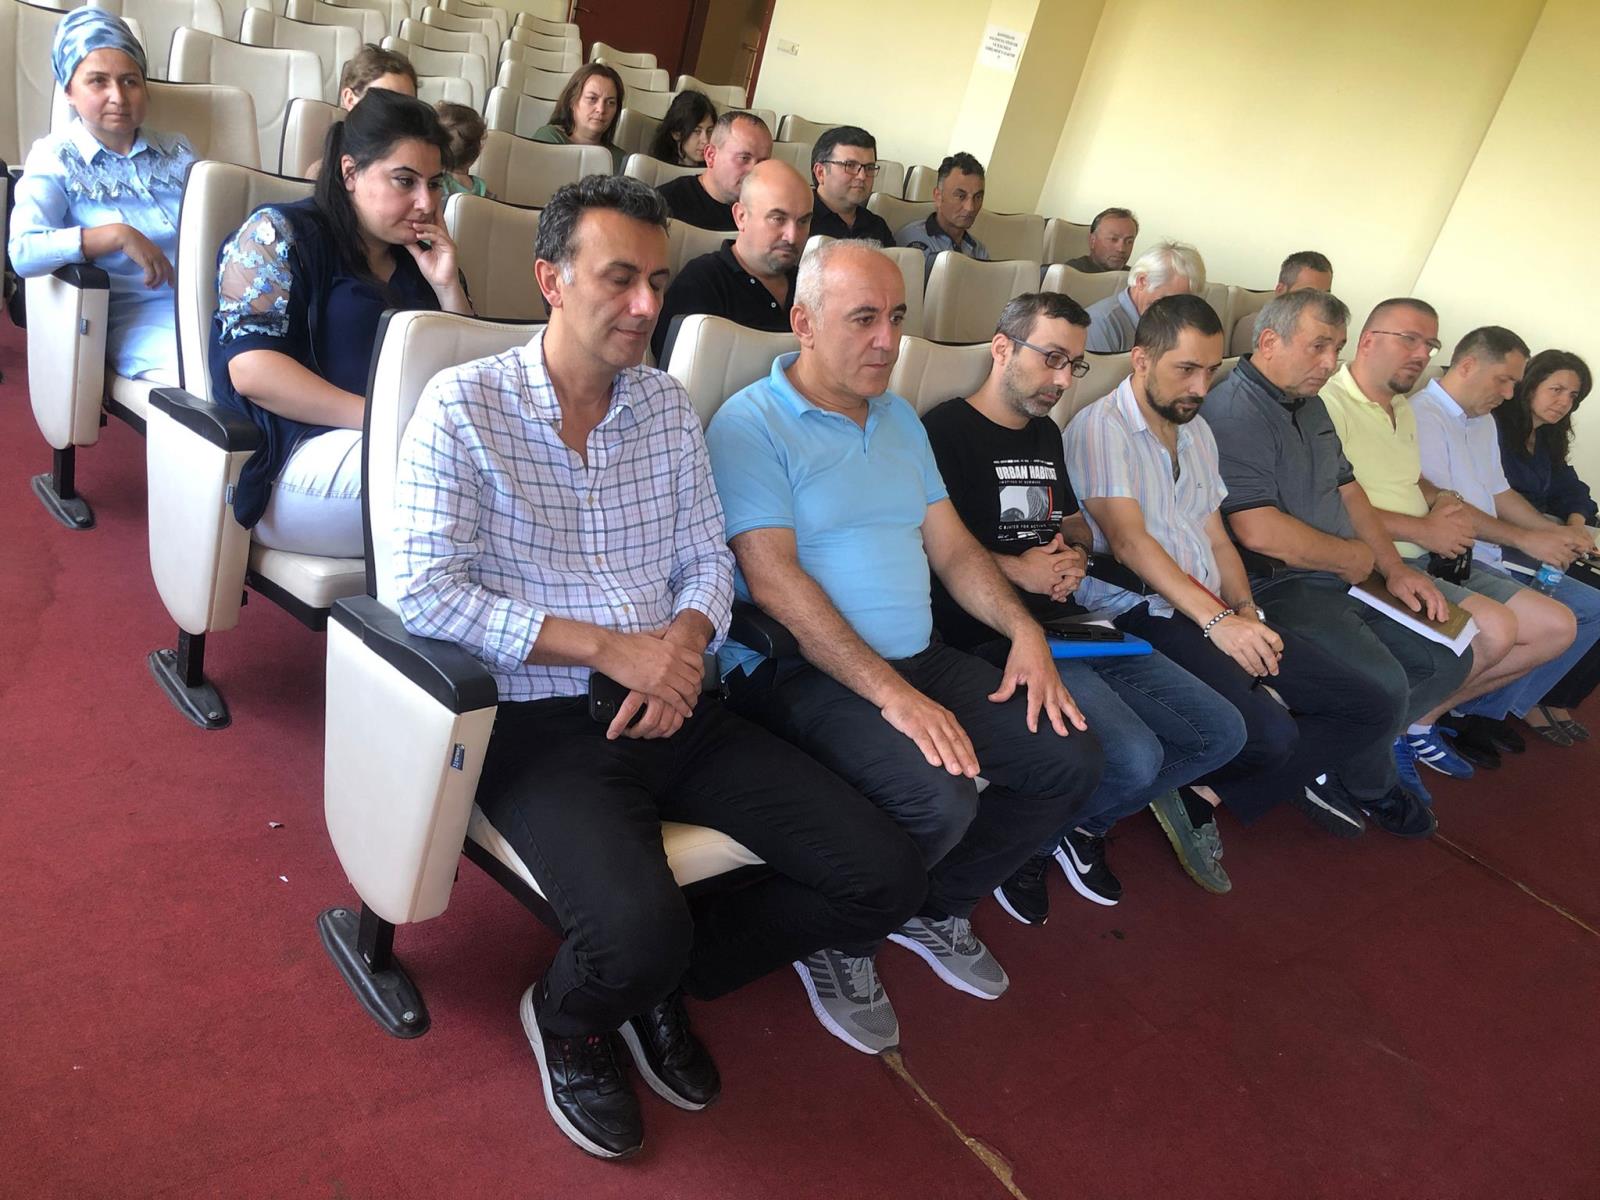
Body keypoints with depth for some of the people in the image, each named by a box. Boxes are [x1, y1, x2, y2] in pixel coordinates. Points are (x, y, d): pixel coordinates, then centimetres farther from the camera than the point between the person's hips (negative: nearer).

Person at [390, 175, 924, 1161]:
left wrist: (685, 642, -11)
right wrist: (609, 647, -17)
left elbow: (709, 558, 13)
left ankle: (666, 981, 17)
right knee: (638, 930, -32)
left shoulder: (669, 405, 11)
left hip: (676, 707, 6)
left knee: (886, 877, -6)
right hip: (542, 720, -5)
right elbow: (423, 589, -14)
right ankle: (568, 1020, 9)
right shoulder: (465, 406, -6)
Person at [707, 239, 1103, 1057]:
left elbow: (952, 546, 17)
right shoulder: (750, 426, -8)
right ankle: (838, 945, 0)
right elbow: (775, 583, -18)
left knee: (1072, 758, -4)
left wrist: (1025, 630, -1)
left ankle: (936, 908, 17)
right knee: (939, 798, -31)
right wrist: (891, 694, -24)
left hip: (919, 659, 8)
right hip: (797, 674, -8)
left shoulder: (899, 420, 17)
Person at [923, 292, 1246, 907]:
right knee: (1134, 756, -28)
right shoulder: (948, 430, -6)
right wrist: (1017, 569, -15)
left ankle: (1080, 825, 16)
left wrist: (1073, 555, 8)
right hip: (995, 638, -9)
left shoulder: (1046, 434, 21)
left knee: (1221, 731, 3)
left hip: (1071, 626, 9)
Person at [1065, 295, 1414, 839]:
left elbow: (1216, 537, 20)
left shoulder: (1197, 431, 21)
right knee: (1269, 733, -29)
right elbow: (1129, 541, -17)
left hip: (1215, 612, 9)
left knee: (1360, 702, 0)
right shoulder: (1100, 427, -7)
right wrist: (1216, 620, -22)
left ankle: (1204, 794, 0)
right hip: (1139, 616, -9)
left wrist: (1244, 608, 0)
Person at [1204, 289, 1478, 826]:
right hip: (1278, 588, -11)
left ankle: (1338, 758, 12)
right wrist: (1352, 557, -9)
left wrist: (1393, 566, 9)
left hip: (1342, 580, 11)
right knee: (1384, 685, -26)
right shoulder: (1234, 410, -17)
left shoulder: (1309, 404, 16)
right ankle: (1369, 784, 7)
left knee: (1449, 658, 7)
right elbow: (1258, 530, -26)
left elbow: (1346, 486, 23)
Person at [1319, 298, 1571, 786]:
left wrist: (1442, 501, 9)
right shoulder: (1330, 403, -13)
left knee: (1556, 626, 4)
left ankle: (1422, 718, 9)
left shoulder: (1402, 408, 21)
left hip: (1428, 561, 11)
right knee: (1493, 629, -29)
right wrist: (1424, 530, -15)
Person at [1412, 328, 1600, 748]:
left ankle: (1518, 702, 13)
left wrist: (1555, 532, 8)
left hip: (1490, 555, 10)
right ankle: (1474, 713, -5)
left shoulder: (1484, 422, 20)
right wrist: (1527, 540, -20)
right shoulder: (1422, 415, -13)